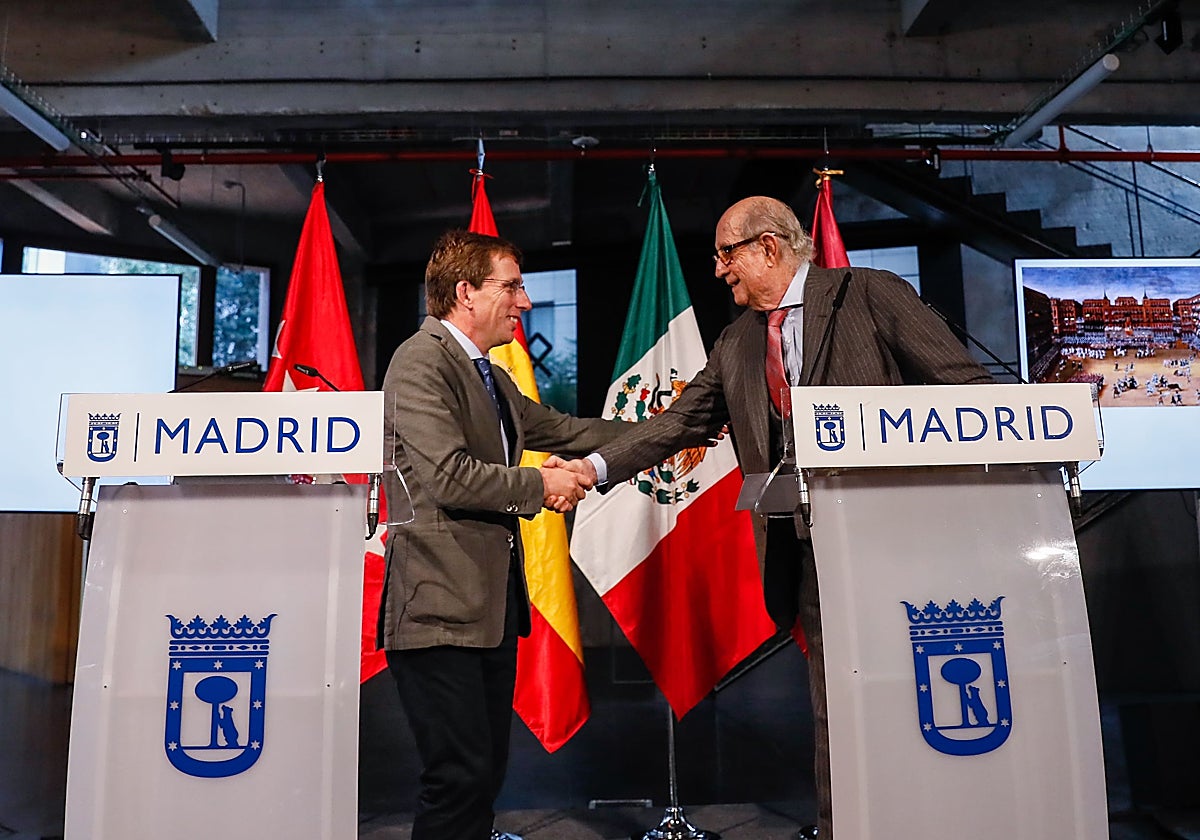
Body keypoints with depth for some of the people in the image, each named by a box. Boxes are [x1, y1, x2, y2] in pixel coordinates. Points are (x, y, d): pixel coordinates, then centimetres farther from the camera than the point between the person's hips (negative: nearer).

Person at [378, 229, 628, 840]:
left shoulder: (491, 376, 19)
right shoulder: (422, 361, -11)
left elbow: (560, 429, 23)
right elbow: (449, 477, -21)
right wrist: (540, 486, -9)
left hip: (492, 602, 10)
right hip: (442, 606, -9)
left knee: (487, 771, 14)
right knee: (463, 776, -7)